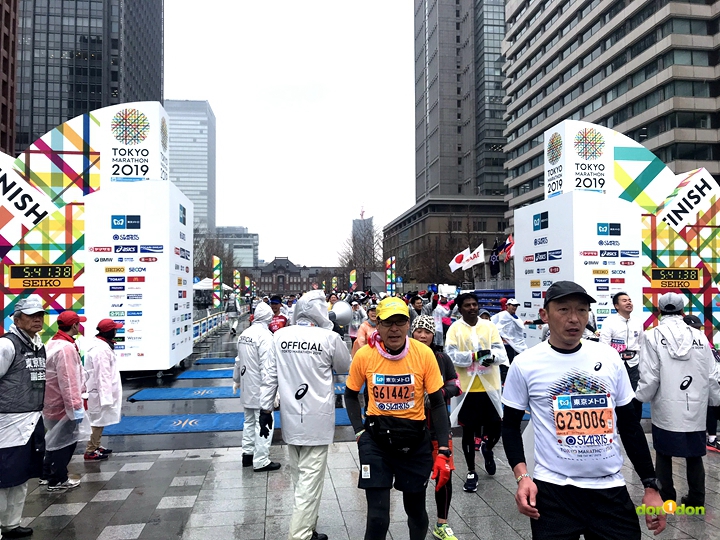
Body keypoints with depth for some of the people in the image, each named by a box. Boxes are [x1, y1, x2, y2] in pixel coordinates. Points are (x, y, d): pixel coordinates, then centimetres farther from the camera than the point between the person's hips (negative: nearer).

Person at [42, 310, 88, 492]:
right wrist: (76, 406, -24)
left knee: (56, 439, 23)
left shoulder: (53, 343, 8)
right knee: (65, 442, 5)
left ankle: (47, 474, 35)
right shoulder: (66, 348, -25)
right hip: (63, 405, -10)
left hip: (54, 403, 10)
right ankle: (58, 480, 17)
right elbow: (68, 382, -28)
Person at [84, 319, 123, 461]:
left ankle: (95, 446, 31)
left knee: (100, 420, 20)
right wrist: (106, 396, -24)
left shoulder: (98, 344, 8)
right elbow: (103, 375, -26)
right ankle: (90, 452, 8)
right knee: (98, 420, 0)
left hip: (98, 390, 10)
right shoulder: (102, 349, -24)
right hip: (100, 391, -10)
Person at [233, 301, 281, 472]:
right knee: (263, 424, -1)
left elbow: (238, 360, 15)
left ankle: (248, 453, 29)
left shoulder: (244, 334, 6)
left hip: (247, 387, 8)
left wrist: (236, 379, 28)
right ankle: (261, 461, 4)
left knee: (249, 421, 20)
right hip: (260, 389, -8)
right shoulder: (265, 335, -18)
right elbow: (267, 366, -22)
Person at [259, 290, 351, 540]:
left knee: (299, 478, 19)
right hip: (317, 420, -5)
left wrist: (266, 408, 11)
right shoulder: (329, 338, -12)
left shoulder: (280, 336, -2)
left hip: (290, 418, 5)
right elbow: (345, 367, 6)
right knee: (311, 479, 3)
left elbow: (270, 375, 2)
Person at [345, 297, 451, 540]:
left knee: (416, 508, 18)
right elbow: (351, 395, 6)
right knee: (377, 516, -2)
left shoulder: (424, 354, -14)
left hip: (416, 440, 1)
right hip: (376, 440, 0)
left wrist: (443, 451, -10)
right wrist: (359, 431, -4)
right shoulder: (364, 356, -12)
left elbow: (438, 403, -6)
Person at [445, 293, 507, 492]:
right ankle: (471, 472, 27)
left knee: (496, 426, 8)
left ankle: (487, 448, 44)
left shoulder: (489, 326, 2)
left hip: (489, 386, 2)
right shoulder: (455, 329, -5)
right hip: (467, 388, -2)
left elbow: (502, 352, -4)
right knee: (468, 431, 9)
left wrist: (492, 355, -26)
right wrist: (475, 355, -26)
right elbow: (451, 355, -15)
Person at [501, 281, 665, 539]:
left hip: (611, 489, 3)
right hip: (553, 490, -3)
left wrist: (651, 485, 8)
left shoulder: (609, 357, 2)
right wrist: (522, 477, -10)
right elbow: (511, 425, 2)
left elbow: (629, 424, 9)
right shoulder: (525, 364, -7)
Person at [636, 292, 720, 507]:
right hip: (695, 408, 3)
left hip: (666, 408, -3)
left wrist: (641, 398, 6)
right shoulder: (699, 336, 0)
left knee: (664, 454, 12)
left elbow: (649, 377, -10)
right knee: (694, 454, 17)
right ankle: (696, 499, 24)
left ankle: (666, 499, 18)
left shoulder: (653, 336, -9)